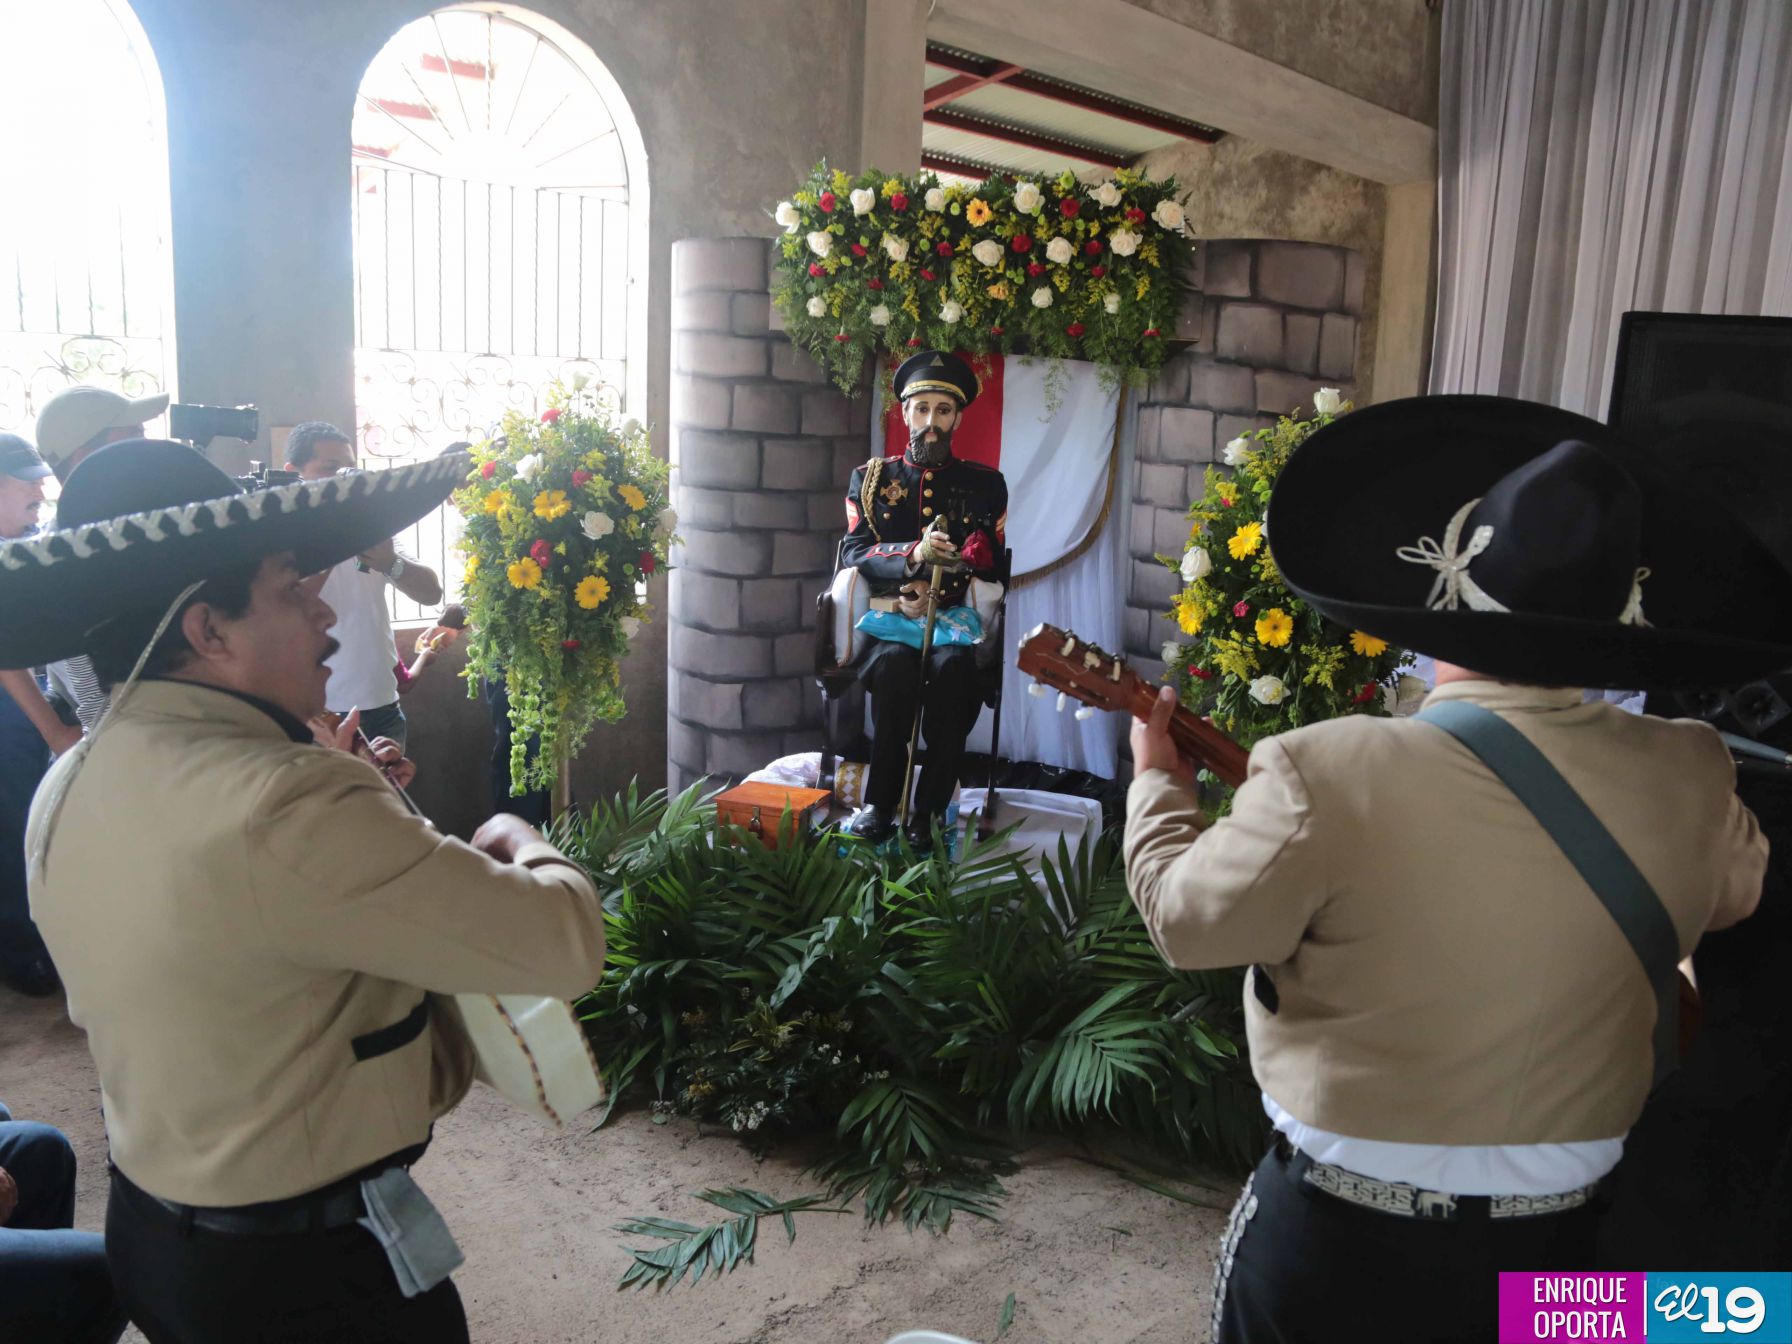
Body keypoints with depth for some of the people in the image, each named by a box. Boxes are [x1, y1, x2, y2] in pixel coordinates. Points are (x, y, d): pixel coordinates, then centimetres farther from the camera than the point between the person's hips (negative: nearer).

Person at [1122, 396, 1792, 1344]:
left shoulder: (1328, 774, -27)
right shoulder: (1689, 779, -12)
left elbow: (1184, 919, -13)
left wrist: (1158, 783, 5)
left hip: (1337, 1231, -3)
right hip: (1552, 1237, 4)